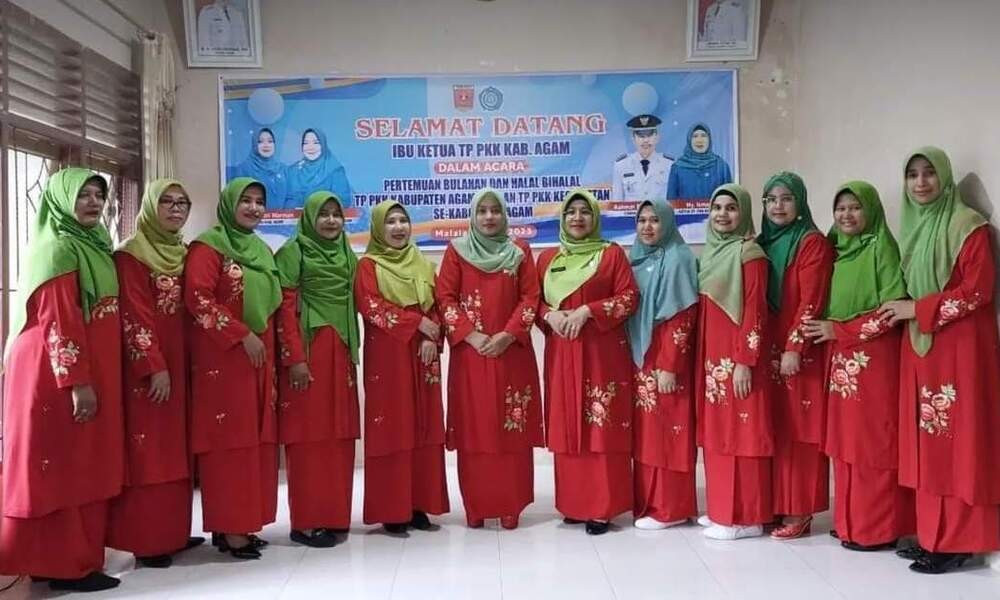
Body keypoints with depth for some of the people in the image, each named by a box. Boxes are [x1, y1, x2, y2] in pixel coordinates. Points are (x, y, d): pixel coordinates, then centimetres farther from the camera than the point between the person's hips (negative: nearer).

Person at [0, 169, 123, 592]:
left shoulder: (94, 246, 16)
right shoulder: (58, 249, -11)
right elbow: (59, 322, -18)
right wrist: (78, 382, -22)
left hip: (91, 369, 9)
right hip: (61, 373, -9)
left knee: (83, 467, 13)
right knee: (63, 469, -2)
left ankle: (73, 557, 22)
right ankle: (68, 565, 6)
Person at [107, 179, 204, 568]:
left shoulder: (184, 254, 14)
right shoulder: (132, 254, -8)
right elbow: (134, 317, -15)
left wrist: (179, 364, 10)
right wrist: (155, 367, -19)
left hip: (180, 363, 8)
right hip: (146, 366, -7)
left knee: (175, 447, 11)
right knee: (148, 450, -5)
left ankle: (173, 531, 19)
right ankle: (144, 540, 2)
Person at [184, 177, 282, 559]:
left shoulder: (262, 250, 17)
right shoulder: (209, 246, -6)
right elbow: (198, 299, -17)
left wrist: (271, 349, 12)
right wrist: (243, 336, -18)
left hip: (260, 357, 8)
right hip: (222, 357, -8)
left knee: (255, 438, 7)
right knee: (229, 438, -6)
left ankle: (242, 521, 16)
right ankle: (229, 528, 0)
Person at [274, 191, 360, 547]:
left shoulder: (348, 256, 16)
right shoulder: (293, 252, -2)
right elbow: (285, 308, -9)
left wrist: (353, 352, 13)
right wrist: (295, 358, -15)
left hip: (340, 354, 6)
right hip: (307, 352, -6)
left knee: (338, 435, 6)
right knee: (308, 436, -4)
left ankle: (334, 516, 15)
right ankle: (305, 522, 3)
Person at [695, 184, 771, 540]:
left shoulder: (749, 253, -10)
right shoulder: (711, 252, 14)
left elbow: (755, 312, -15)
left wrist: (745, 362, -19)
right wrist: (702, 356, 13)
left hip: (736, 356, -8)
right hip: (711, 355, 8)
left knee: (740, 433, -3)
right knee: (716, 432, 12)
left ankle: (745, 517, 5)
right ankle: (720, 509, 22)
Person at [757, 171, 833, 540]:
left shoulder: (813, 243, -6)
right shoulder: (762, 243, 14)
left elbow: (811, 303, -13)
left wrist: (794, 348, -18)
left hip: (800, 352, -6)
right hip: (768, 349, 6)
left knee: (799, 430, -2)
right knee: (774, 429, 9)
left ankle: (799, 512, 4)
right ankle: (775, 505, 17)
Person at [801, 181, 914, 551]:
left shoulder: (882, 247, -8)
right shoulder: (837, 250, 13)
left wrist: (839, 330, -13)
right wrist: (827, 330, 1)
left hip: (874, 359, -7)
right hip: (842, 361, 7)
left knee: (872, 444, -3)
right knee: (846, 444, 9)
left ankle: (877, 529, 6)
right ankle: (851, 522, 17)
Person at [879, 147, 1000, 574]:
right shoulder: (912, 227, 15)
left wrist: (917, 309, -13)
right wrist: (902, 311, 6)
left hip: (959, 347, -7)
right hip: (918, 346, 7)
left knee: (957, 441, -3)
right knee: (926, 442, 8)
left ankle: (956, 542, 4)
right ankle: (931, 534, 15)